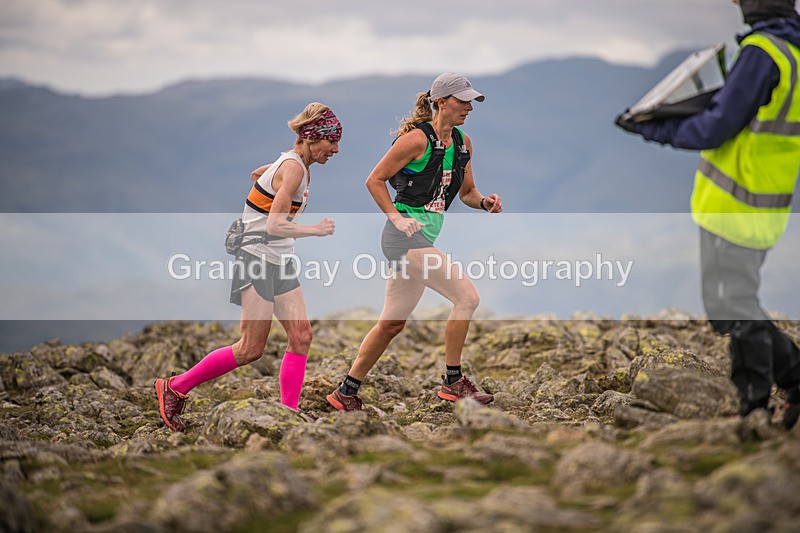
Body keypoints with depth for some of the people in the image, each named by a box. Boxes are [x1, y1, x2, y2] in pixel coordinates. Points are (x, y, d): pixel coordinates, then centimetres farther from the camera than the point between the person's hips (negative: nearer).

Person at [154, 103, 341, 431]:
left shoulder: (297, 164, 11)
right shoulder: (293, 168, -19)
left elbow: (257, 173, 31)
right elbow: (274, 227, -27)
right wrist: (316, 230, -20)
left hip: (280, 262, 10)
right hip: (258, 259, -10)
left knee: (301, 336, -1)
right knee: (251, 349, -6)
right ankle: (175, 387, 6)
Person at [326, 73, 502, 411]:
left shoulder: (463, 142, 12)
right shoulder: (417, 139, -11)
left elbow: (466, 192, 21)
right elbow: (374, 181, -6)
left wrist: (484, 203, 0)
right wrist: (397, 218, -14)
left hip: (425, 239, 9)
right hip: (408, 234, -9)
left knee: (392, 324, 11)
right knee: (467, 297, -16)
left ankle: (346, 394, 19)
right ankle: (453, 382, -6)